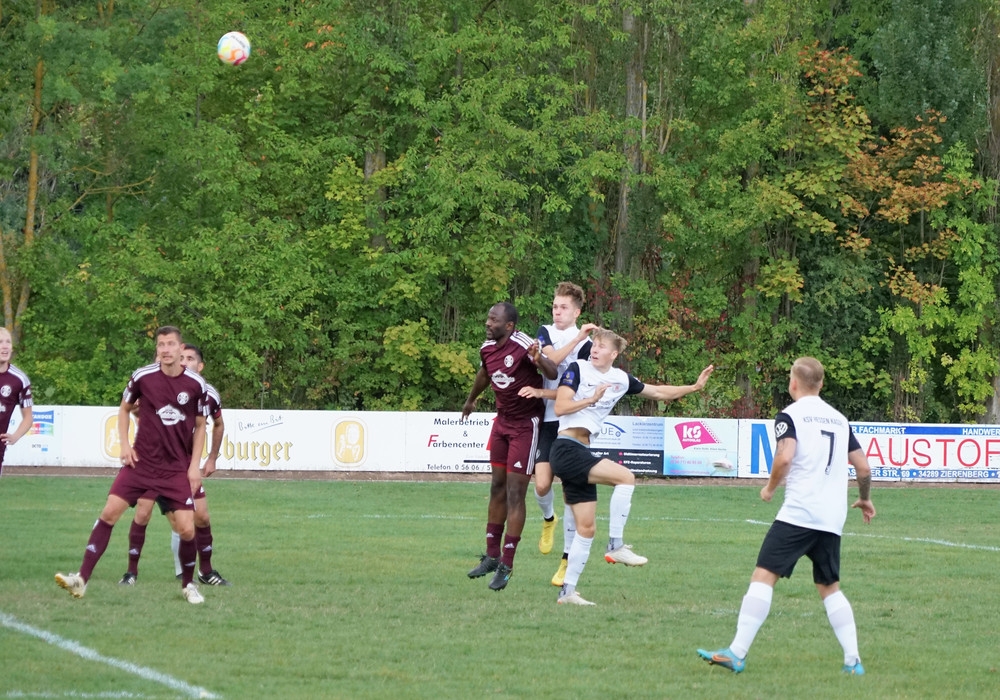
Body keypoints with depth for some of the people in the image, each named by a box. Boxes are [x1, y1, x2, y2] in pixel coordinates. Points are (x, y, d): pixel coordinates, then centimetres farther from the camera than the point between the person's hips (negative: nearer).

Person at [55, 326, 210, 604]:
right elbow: (124, 408, 13)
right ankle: (82, 578, -7)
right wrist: (125, 444, 1)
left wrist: (195, 465, -1)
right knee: (109, 512, -10)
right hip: (142, 461, 1)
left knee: (186, 529, -7)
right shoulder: (142, 377, -6)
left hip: (178, 468, 0)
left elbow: (200, 426, 7)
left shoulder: (195, 384, -5)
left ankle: (188, 585, 18)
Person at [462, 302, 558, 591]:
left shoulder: (523, 345, -22)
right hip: (502, 422, 7)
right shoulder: (487, 348, 0)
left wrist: (539, 361, -51)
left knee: (515, 493, -7)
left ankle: (506, 565, -3)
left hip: (526, 425, -7)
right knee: (497, 488, 12)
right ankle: (492, 556, 22)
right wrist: (471, 400, 39)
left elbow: (553, 374, -28)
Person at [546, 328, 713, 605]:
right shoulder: (578, 369, -4)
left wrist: (695, 387, 20)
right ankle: (616, 546, -20)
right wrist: (592, 399, -20)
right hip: (567, 449, -8)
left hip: (581, 453, 8)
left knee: (586, 528, 7)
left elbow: (658, 392, 23)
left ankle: (568, 591, 10)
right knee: (625, 477, -23)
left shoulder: (620, 379, 13)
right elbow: (560, 407, -13)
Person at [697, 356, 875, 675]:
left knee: (763, 575, -8)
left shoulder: (790, 415, -2)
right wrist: (865, 498, 36)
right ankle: (853, 661, 8)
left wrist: (770, 487, 1)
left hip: (798, 514, -6)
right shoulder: (840, 419, 17)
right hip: (833, 519, 6)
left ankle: (737, 653, -18)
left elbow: (785, 457, -17)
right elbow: (863, 466, 18)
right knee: (830, 587, 16)